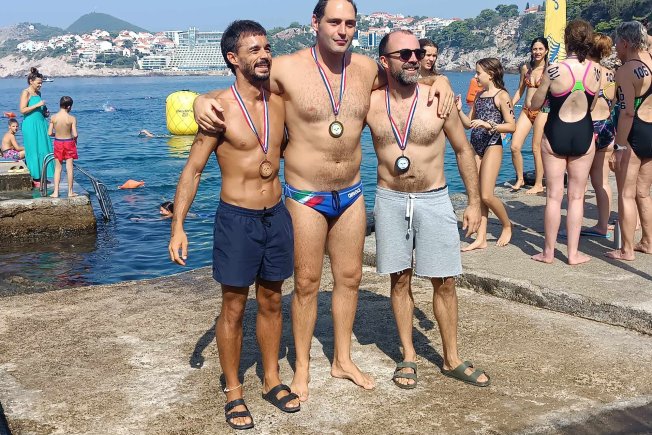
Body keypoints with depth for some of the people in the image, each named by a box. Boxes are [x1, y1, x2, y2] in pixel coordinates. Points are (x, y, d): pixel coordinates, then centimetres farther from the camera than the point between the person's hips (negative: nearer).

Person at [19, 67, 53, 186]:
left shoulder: (38, 93, 15)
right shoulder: (26, 93, -8)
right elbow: (22, 110, -17)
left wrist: (44, 112, 10)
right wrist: (37, 105, -19)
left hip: (41, 124, 8)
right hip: (31, 125, -8)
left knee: (43, 150, 6)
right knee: (33, 151, -3)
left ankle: (42, 177, 13)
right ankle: (35, 178, 2)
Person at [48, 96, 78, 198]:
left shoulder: (53, 118, -7)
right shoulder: (72, 118, -13)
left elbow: (49, 133, -5)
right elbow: (75, 134, -15)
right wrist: (75, 140, 6)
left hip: (58, 143, 2)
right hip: (69, 143, -2)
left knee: (58, 168, 10)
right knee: (69, 168, 6)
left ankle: (56, 192, 9)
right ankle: (70, 192, 10)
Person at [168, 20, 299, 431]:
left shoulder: (280, 103, 2)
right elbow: (193, 170, -9)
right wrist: (178, 226, -14)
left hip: (277, 215, 5)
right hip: (236, 218, -4)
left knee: (271, 302, 15)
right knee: (234, 308, 5)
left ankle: (272, 381, 31)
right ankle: (234, 392, 20)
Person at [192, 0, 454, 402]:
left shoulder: (367, 68, 1)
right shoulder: (287, 69, -12)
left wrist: (438, 81, 1)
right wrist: (203, 101, -27)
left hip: (351, 193, 5)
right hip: (306, 197, -4)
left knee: (350, 278, 14)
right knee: (307, 284, 6)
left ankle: (343, 360, 32)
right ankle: (302, 367, 24)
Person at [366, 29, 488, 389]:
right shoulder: (370, 104, -5)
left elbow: (463, 150, 3)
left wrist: (474, 202, 2)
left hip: (434, 200, 0)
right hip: (390, 200, 1)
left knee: (444, 282, 4)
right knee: (400, 279, 8)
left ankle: (452, 360, 19)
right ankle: (408, 357, 22)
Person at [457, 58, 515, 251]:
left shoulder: (501, 95, -6)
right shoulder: (479, 95, 15)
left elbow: (511, 126, -11)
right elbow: (469, 123, 16)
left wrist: (488, 124, -21)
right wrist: (459, 110, -1)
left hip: (492, 146, -7)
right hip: (476, 147, 7)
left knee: (486, 196, -10)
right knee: (477, 195, 5)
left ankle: (507, 225, 15)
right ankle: (481, 239, 9)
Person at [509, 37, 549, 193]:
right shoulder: (526, 68, 10)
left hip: (542, 111, -5)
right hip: (526, 111, 5)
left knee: (537, 149, -1)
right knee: (515, 146, -3)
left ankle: (538, 184, 11)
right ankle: (520, 179, 16)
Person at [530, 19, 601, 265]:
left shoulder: (554, 70, -16)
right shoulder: (596, 71, -6)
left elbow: (535, 105, -4)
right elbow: (592, 106, 9)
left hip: (555, 134, -2)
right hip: (583, 134, 2)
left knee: (554, 196, 7)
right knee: (576, 197, 10)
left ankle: (548, 252, 14)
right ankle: (573, 253, 13)